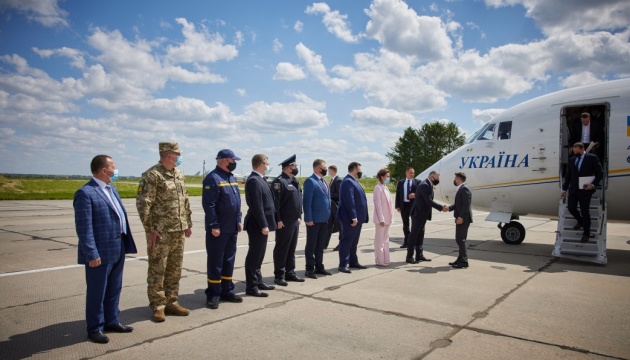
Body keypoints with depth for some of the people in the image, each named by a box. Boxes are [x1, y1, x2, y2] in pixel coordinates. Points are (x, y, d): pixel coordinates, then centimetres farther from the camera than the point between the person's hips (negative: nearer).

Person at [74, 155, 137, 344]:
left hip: (117, 250, 8)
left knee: (114, 289, 19)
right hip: (100, 253, -8)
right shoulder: (85, 193, -15)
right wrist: (92, 254, -20)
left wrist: (126, 245, 13)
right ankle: (95, 328, 22)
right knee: (97, 292, 7)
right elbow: (84, 228, -19)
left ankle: (112, 321, 33)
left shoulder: (112, 189, 12)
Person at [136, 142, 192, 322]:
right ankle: (158, 306, 14)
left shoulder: (179, 175, 13)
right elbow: (143, 204, -15)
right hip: (160, 232, -7)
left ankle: (171, 302, 25)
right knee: (157, 270, 3)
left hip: (179, 232, 8)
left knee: (175, 270, 13)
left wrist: (188, 223, 16)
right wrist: (150, 229, -16)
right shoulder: (152, 175, -12)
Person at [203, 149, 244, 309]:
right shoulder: (212, 178, -13)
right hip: (218, 229, -8)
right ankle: (213, 294, 11)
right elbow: (208, 205, -19)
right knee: (215, 262, 1)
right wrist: (214, 226, -20)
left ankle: (227, 291, 25)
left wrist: (238, 220, 12)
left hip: (232, 229, 8)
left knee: (229, 261, 14)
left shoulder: (232, 178, 14)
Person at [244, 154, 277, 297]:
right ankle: (251, 287, 6)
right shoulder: (254, 180, -18)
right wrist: (263, 225, -23)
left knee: (259, 254, 17)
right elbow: (256, 206, -23)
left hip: (262, 224, 10)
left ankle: (258, 281, 29)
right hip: (257, 225, -10)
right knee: (254, 255, -2)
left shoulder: (259, 179, 14)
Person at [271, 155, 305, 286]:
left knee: (292, 248, 15)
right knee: (281, 249, 1)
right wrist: (278, 220, -20)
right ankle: (279, 275, 9)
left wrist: (299, 216, 16)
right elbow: (275, 202, -18)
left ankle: (290, 272, 25)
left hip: (295, 221, 8)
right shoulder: (279, 181, -13)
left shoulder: (295, 181, 15)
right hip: (284, 222, -8)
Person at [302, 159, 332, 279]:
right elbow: (307, 201, -15)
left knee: (320, 245, 15)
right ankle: (310, 269, 12)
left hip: (325, 219, 8)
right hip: (314, 219, -8)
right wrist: (308, 218, -18)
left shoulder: (324, 181, 14)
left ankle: (319, 267, 26)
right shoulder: (310, 181, -11)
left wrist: (329, 215, 12)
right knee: (311, 245, 4)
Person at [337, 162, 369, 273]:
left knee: (354, 241, 16)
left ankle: (353, 262, 25)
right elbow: (349, 201, -23)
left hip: (357, 217, 10)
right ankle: (343, 264, 3)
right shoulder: (348, 181, -16)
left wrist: (358, 217, 17)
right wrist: (353, 217, -24)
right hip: (350, 218, -10)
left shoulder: (353, 181, 16)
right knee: (347, 241, -3)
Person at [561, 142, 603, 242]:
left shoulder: (592, 158, -5)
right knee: (571, 208, 2)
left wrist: (593, 184, -16)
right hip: (573, 189, 4)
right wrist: (564, 189, 8)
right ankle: (580, 221, 34)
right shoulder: (571, 160, 9)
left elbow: (599, 173, -3)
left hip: (585, 189, -4)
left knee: (584, 211, 0)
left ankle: (586, 234, 13)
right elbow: (568, 176, 12)